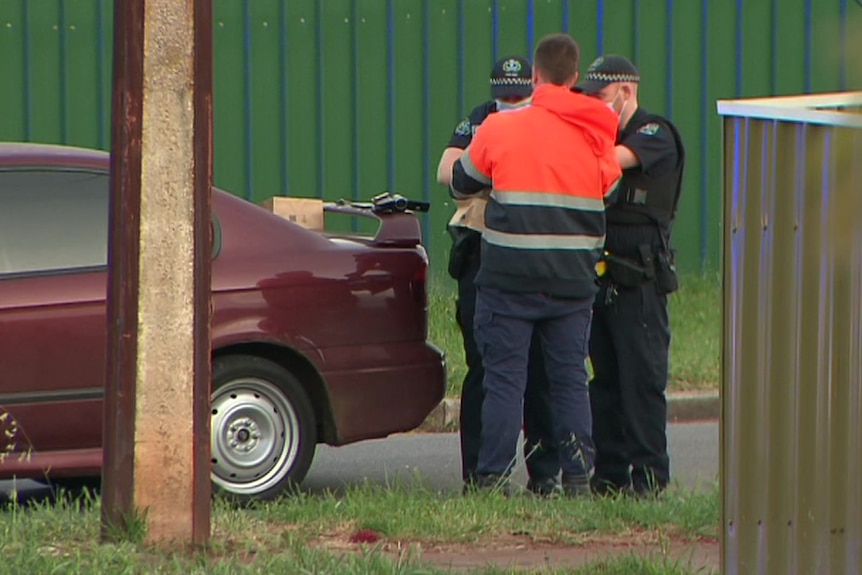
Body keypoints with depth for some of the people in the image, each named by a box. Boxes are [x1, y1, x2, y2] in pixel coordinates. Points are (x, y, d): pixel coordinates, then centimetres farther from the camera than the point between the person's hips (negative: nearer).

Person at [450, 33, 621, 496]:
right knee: (570, 379, 9)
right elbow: (608, 196, 13)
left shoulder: (500, 128, -5)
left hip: (510, 275, -3)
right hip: (574, 279, 3)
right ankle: (577, 476, 8)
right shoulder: (598, 136, 2)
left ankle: (493, 476, -1)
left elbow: (461, 183, 9)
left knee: (504, 377, 1)